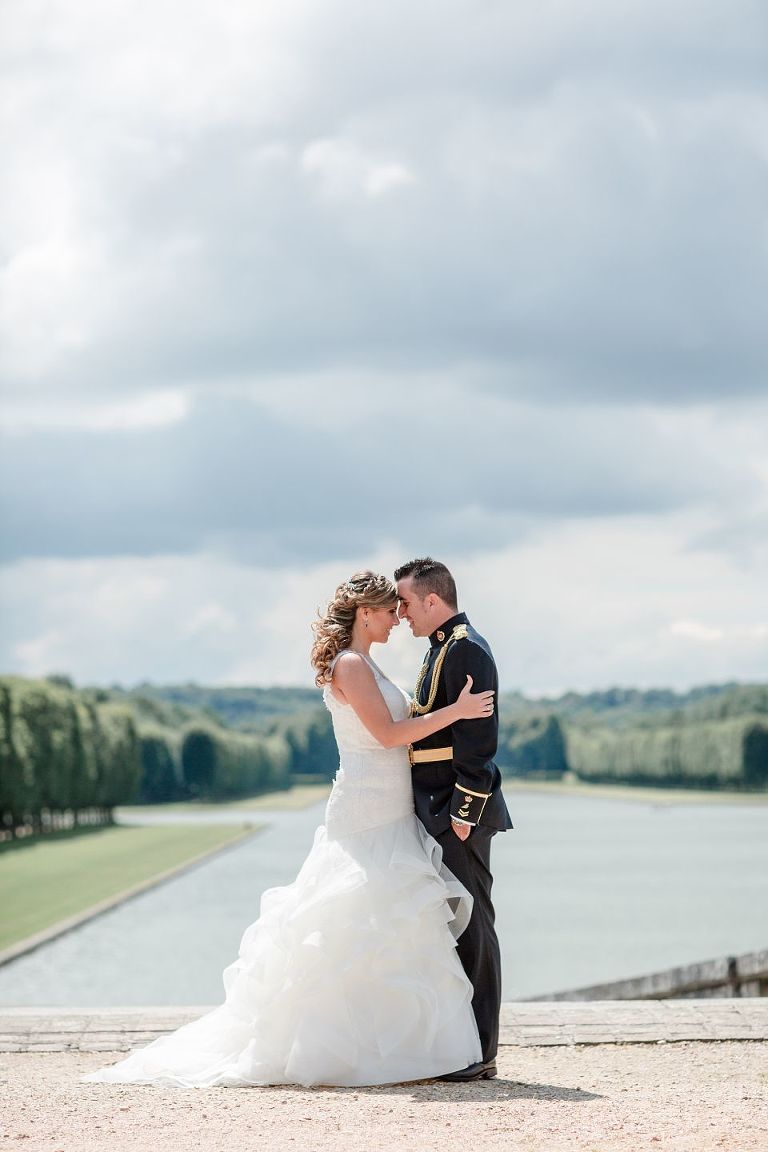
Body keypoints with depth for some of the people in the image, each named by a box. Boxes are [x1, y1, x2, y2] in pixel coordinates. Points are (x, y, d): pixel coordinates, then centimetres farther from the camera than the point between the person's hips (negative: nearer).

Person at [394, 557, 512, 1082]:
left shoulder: (465, 649, -13)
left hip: (460, 811, -10)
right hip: (441, 811, 10)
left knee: (470, 927, -7)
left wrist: (463, 812, -21)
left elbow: (477, 736, -19)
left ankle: (478, 1056, -5)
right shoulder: (446, 647, 19)